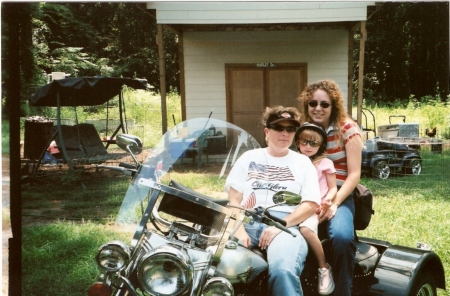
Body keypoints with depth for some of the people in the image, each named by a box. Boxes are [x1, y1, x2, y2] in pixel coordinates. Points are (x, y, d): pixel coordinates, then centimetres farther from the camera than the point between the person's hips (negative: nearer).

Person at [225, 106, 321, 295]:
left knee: (283, 271, -35)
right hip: (247, 222, 1)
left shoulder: (303, 163, 18)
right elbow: (234, 198, 11)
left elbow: (311, 205, 6)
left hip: (285, 225, -1)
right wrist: (239, 229, -8)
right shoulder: (249, 158, 21)